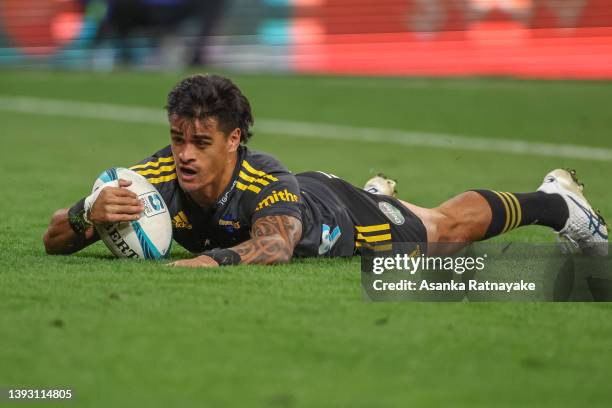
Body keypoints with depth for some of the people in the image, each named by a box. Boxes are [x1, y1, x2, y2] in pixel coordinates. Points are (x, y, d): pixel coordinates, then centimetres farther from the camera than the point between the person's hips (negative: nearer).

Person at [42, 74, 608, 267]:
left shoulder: (268, 184, -47)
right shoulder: (156, 178, -37)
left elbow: (275, 245, -67)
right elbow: (54, 241, -37)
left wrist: (210, 260, -84)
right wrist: (89, 212, -59)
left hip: (344, 221, -4)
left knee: (448, 227, 20)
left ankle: (556, 200, 47)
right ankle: (377, 190, 74)